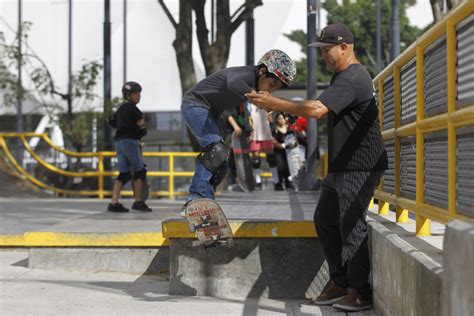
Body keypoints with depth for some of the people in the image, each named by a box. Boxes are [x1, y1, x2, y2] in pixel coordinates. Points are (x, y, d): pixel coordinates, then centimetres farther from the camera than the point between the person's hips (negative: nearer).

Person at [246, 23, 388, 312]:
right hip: (341, 167, 11)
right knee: (325, 221, 13)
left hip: (359, 168, -11)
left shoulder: (352, 78, -19)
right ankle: (339, 283, 20)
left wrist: (275, 103, -23)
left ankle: (360, 292, 0)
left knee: (351, 226, -8)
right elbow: (325, 111, 26)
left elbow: (317, 109, -30)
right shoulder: (343, 76, 17)